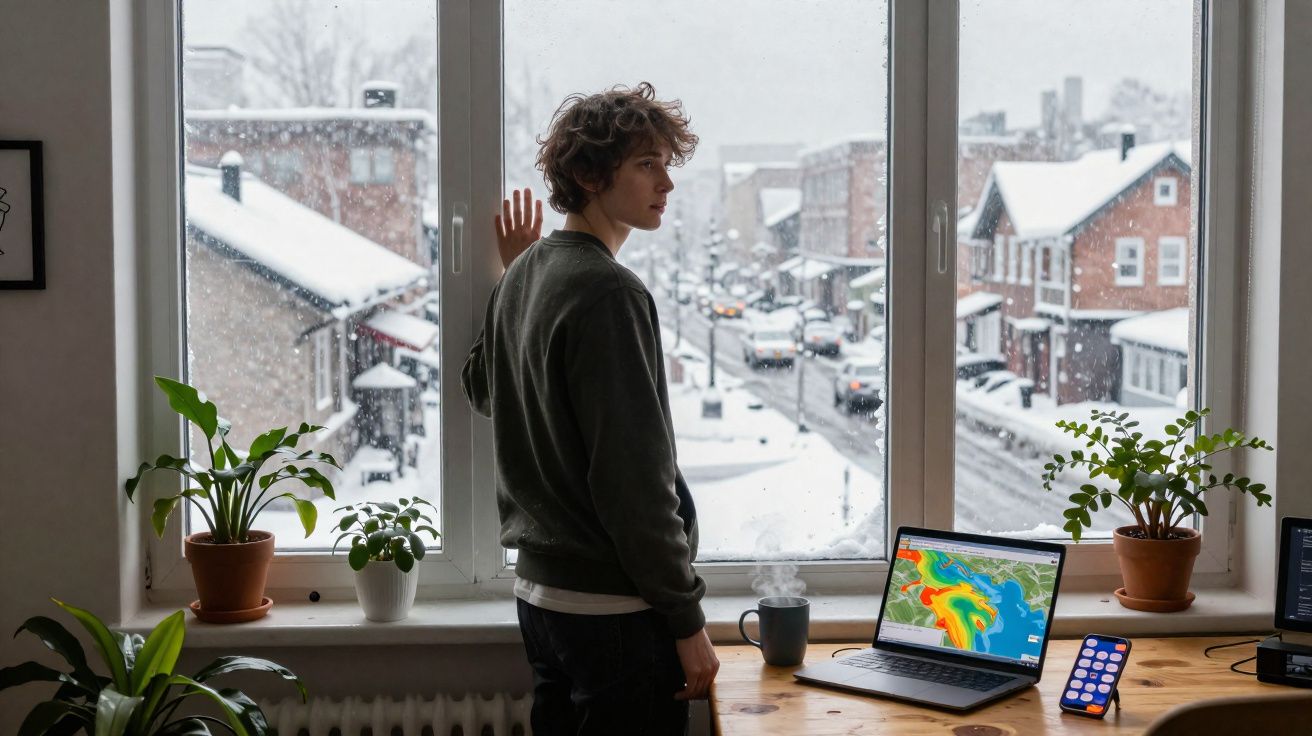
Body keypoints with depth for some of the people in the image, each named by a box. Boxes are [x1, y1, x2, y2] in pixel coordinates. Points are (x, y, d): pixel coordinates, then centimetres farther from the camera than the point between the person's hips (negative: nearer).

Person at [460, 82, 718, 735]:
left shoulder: (524, 274, 8)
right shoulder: (608, 293, -19)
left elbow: (482, 390, 26)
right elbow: (634, 477, -22)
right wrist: (687, 620, -16)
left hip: (540, 590, 9)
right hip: (613, 608, -9)